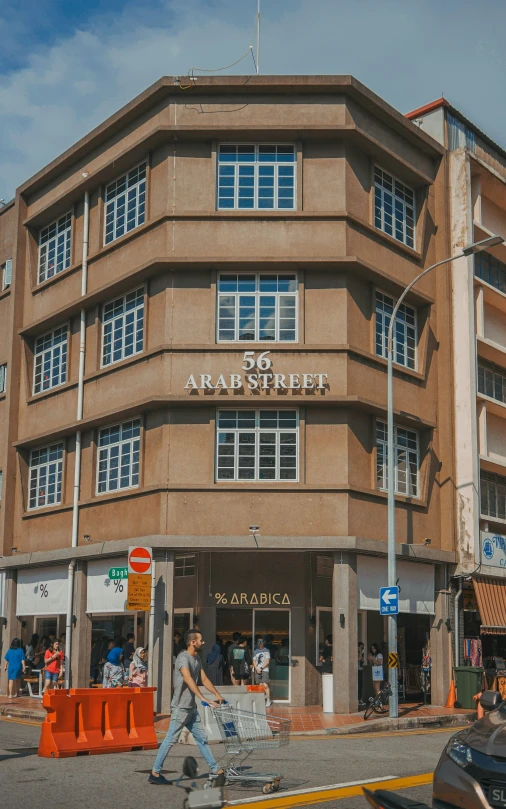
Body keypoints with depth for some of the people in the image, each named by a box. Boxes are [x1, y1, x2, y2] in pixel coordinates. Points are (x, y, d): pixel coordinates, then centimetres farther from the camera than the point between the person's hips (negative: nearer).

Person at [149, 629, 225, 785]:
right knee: (171, 739, -6)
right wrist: (203, 699, -39)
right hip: (181, 707, -9)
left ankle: (214, 769, 20)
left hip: (191, 708, 9)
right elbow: (188, 679, -31)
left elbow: (204, 679, 13)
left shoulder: (197, 659, 12)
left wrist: (217, 695, -1)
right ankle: (155, 773, 1)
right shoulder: (183, 658, -17)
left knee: (202, 738, 13)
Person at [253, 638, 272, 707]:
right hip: (257, 670, 3)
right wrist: (257, 668, -3)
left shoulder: (266, 651, 5)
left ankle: (268, 701, -11)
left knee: (265, 685, -13)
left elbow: (267, 661, -1)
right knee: (260, 685, -2)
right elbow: (254, 661, 12)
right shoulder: (256, 651, 16)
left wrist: (261, 668, -8)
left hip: (264, 670, -3)